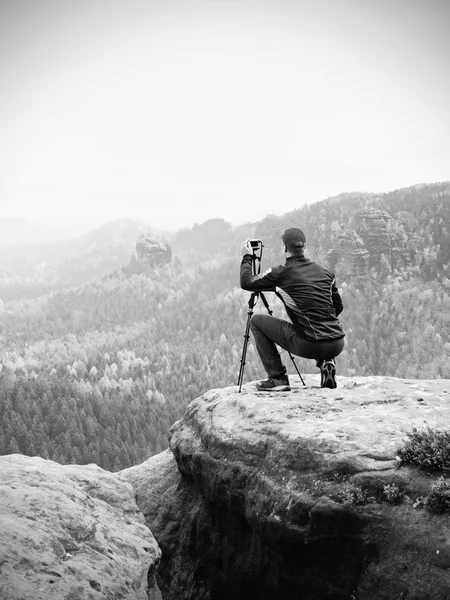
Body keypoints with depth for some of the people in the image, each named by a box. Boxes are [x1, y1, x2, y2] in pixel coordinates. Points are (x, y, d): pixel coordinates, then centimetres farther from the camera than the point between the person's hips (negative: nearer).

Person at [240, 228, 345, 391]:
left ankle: (278, 378, 9)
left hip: (308, 345, -5)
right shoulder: (325, 272, 11)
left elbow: (246, 282, 6)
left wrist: (247, 257, 22)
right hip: (337, 345, 5)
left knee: (257, 320, 12)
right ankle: (326, 363, 13)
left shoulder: (282, 273, -3)